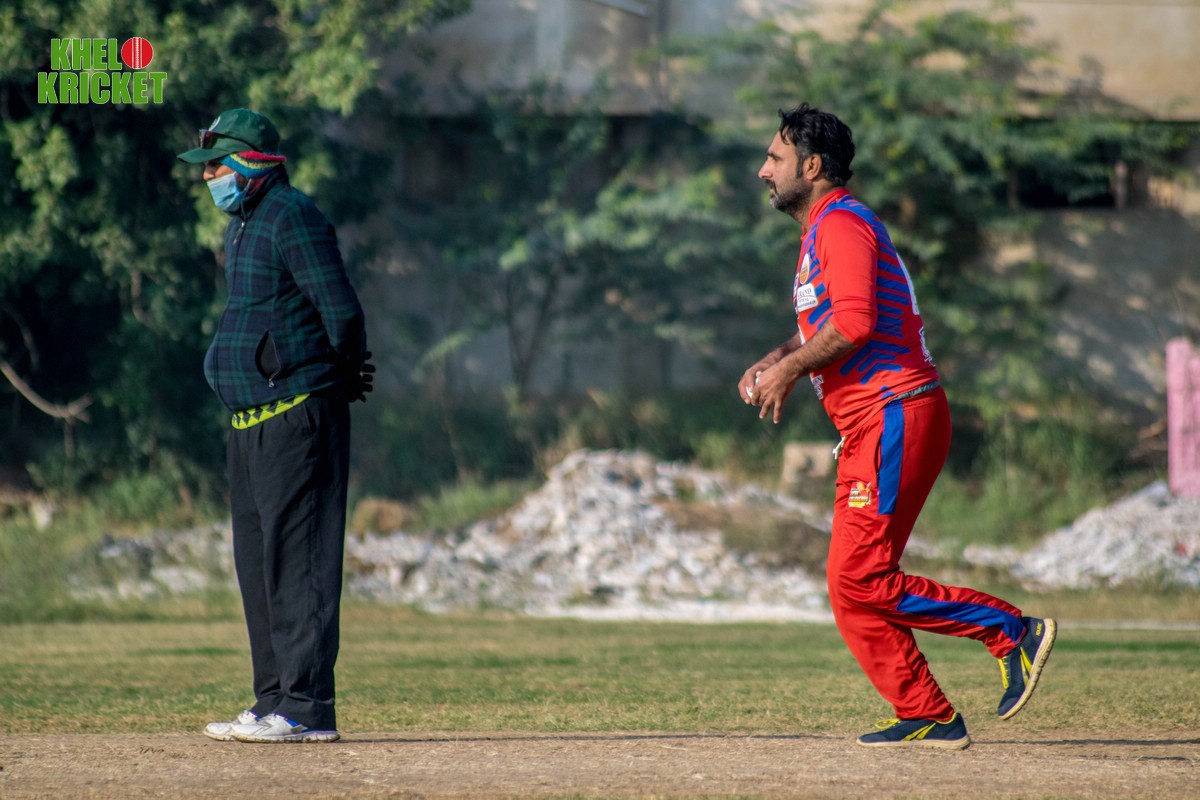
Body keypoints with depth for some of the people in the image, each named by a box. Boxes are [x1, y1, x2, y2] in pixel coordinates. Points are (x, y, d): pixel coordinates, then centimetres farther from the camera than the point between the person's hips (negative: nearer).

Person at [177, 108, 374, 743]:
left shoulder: (292, 216, -11)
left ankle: (307, 708, -12)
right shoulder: (242, 225, 20)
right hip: (253, 420, 10)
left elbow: (341, 309, -16)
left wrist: (345, 375, -1)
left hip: (297, 415, -10)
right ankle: (274, 702, 19)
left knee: (298, 558, -11)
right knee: (258, 563, 13)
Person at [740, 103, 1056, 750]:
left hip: (895, 417, -11)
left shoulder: (840, 224, -10)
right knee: (853, 585, 8)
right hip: (870, 428, 11)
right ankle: (929, 718, 9)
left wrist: (790, 370, -13)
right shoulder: (825, 229, 23)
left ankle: (1010, 629, -11)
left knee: (860, 580, -15)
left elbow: (853, 323, -24)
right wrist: (775, 360, 19)